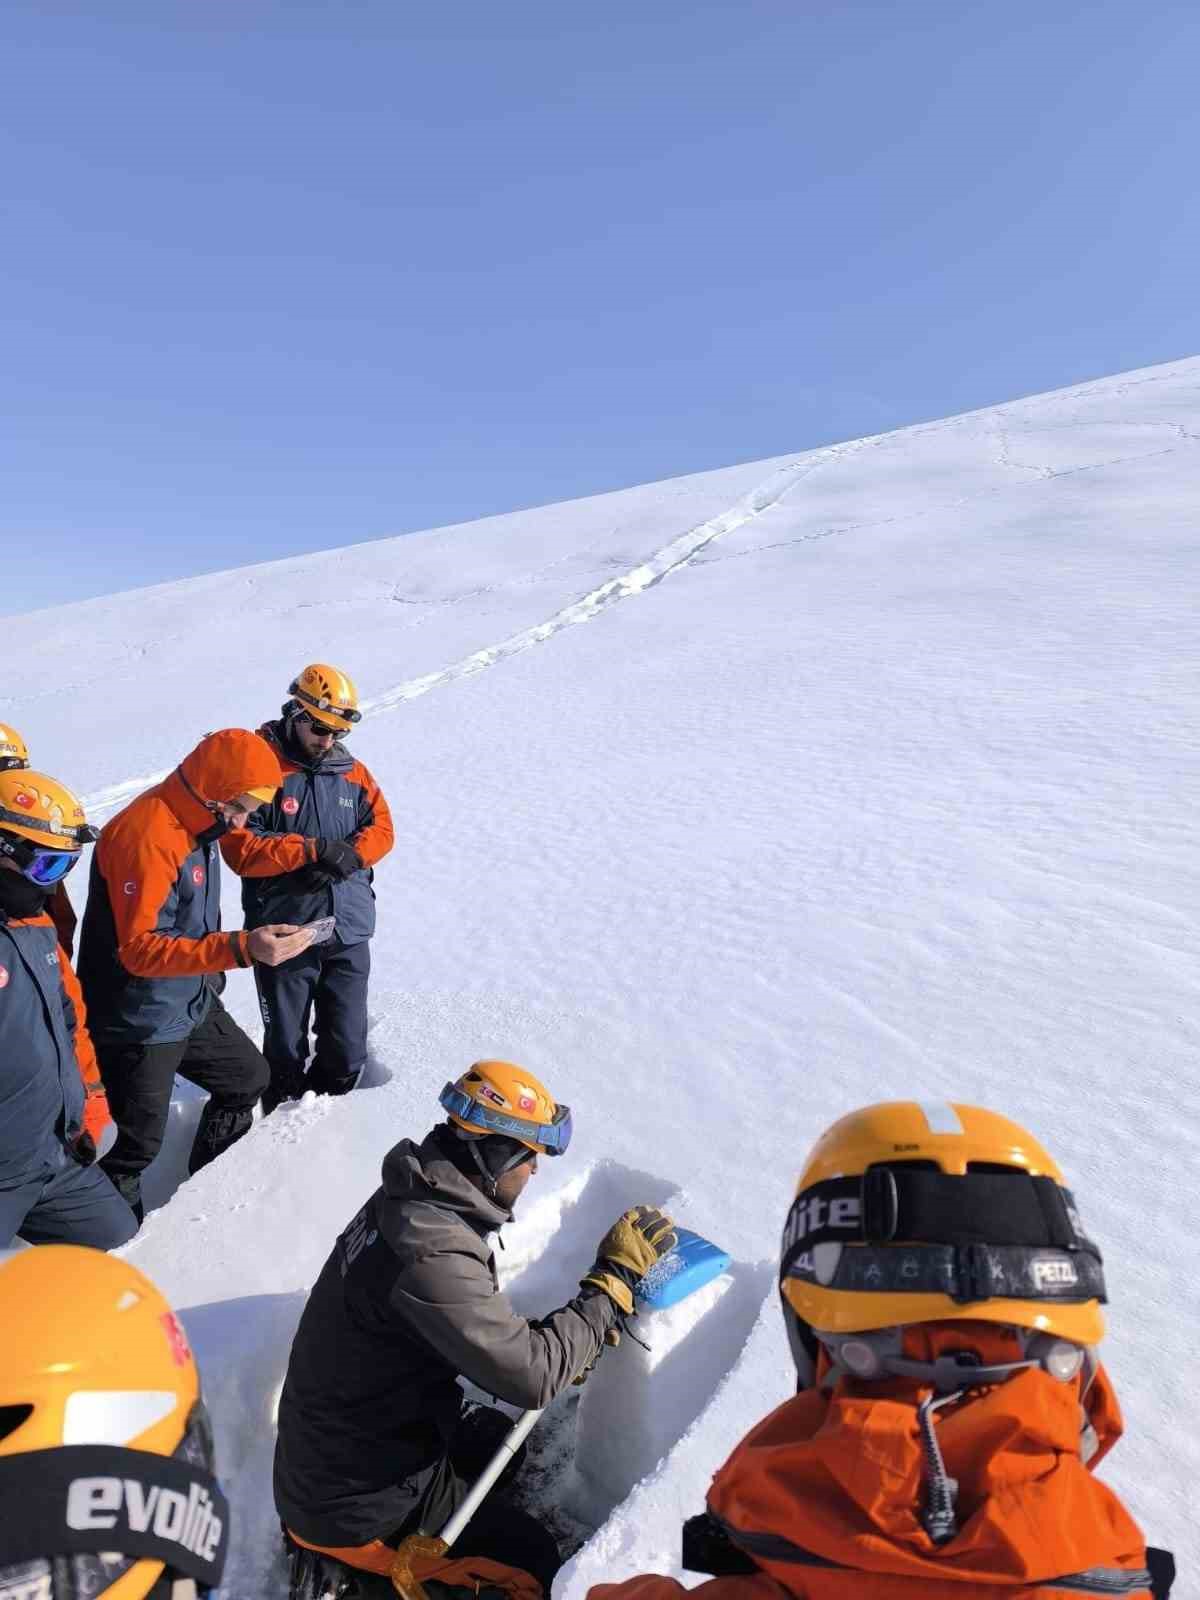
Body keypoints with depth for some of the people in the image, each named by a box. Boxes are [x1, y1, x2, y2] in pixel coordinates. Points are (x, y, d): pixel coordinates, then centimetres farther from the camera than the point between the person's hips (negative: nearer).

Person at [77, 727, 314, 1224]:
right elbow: (140, 949, -31)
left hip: (193, 1006, 9)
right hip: (141, 1024, -9)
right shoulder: (147, 835, -27)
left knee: (248, 1078, 20)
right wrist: (241, 949, -40)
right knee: (140, 1142, 3)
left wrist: (211, 977, 19)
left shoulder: (197, 822, 2)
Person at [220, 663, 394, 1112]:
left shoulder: (351, 770, 7)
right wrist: (312, 849, -21)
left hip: (349, 931, 4)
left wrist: (350, 855, -13)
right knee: (285, 1046, 12)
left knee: (348, 1051, 13)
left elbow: (380, 827, 6)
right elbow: (240, 849, -16)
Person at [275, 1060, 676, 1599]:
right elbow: (530, 1377, -29)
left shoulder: (408, 1201, -4)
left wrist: (570, 1340, -6)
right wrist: (614, 1276, -22)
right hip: (358, 1500, -8)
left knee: (499, 1439, 27)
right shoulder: (431, 1254, -34)